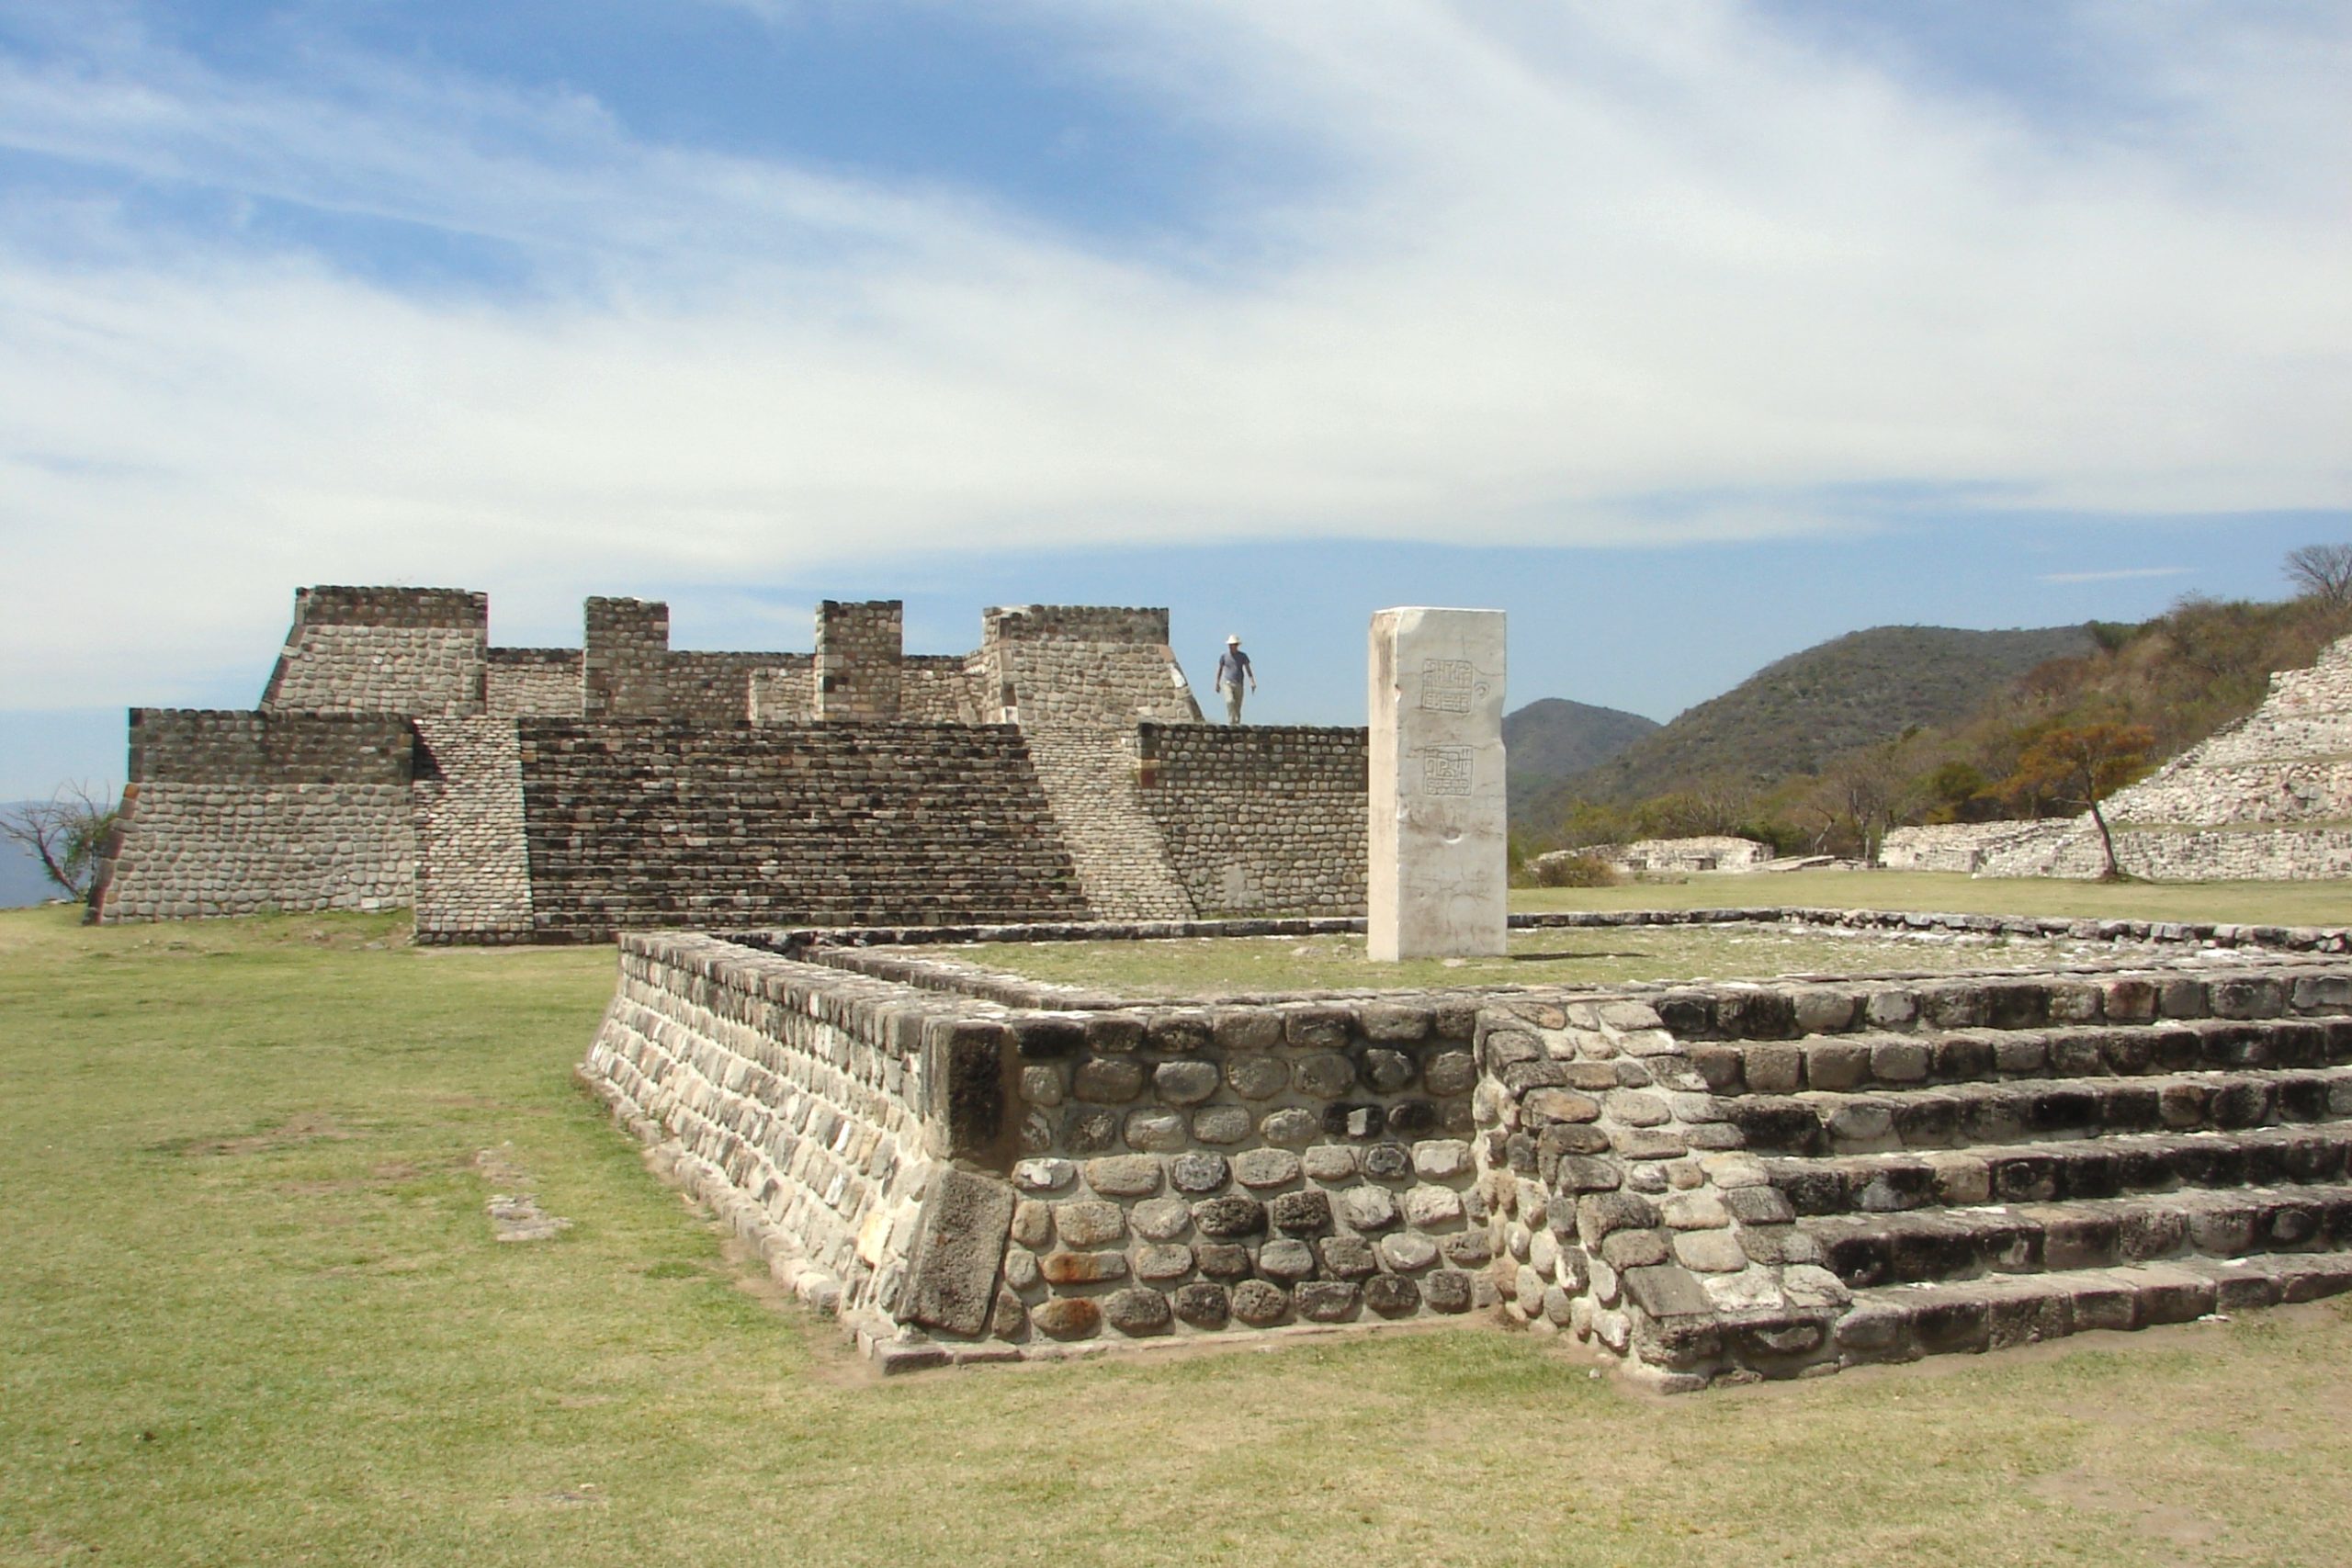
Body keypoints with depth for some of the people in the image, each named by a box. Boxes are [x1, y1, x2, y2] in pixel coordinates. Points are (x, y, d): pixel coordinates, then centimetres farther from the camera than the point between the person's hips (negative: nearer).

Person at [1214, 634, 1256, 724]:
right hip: (1227, 683, -1)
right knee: (1230, 701, -24)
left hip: (1239, 685, 1)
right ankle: (1231, 722, -24)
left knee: (1237, 707, 2)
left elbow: (1248, 669, 0)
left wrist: (1252, 682, -12)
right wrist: (1217, 684, 12)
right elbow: (1219, 670, 11)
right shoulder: (1224, 656, 3)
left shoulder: (1243, 656, 4)